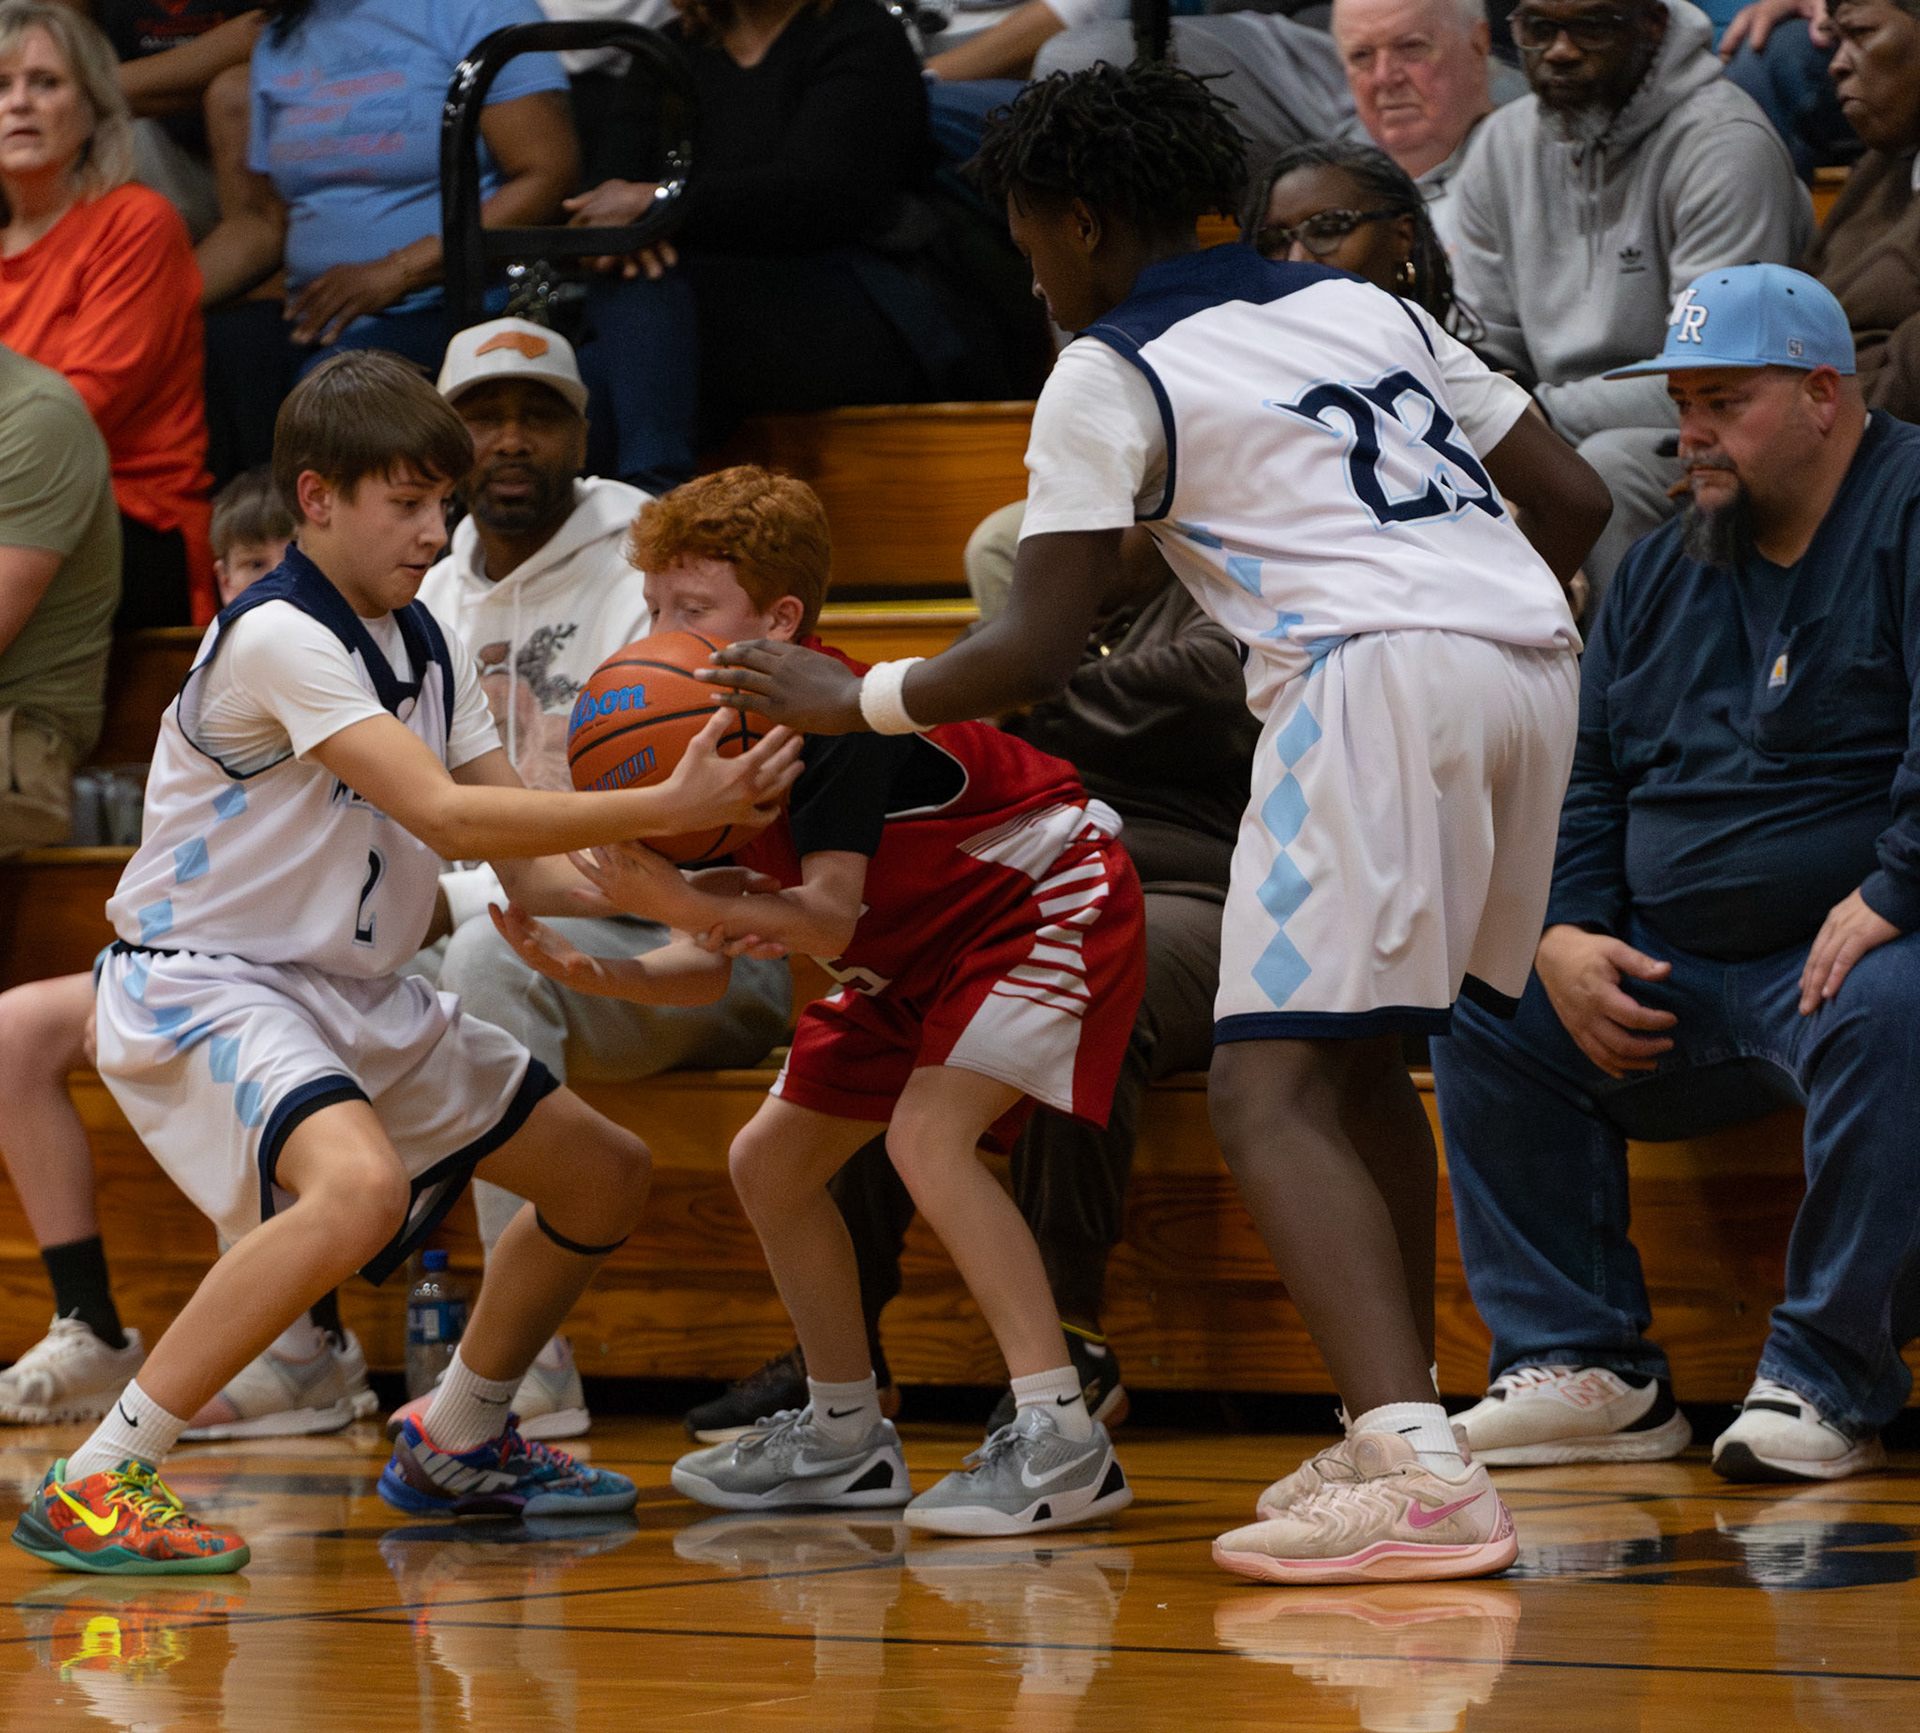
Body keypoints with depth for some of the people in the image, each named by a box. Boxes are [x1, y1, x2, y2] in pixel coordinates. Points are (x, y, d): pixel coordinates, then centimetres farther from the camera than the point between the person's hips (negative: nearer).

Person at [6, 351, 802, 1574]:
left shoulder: (428, 648, 6)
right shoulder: (275, 640, -21)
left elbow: (529, 866, 5)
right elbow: (445, 816, -30)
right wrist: (666, 808, -33)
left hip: (355, 994, 9)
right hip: (202, 983, -9)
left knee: (606, 1177, 13)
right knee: (359, 1187, -37)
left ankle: (456, 1448, 32)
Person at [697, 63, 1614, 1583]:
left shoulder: (1108, 375, 6)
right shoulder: (1362, 307, 25)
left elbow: (1037, 655, 2)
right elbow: (1574, 503, 21)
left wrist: (852, 701, 17)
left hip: (1374, 676, -8)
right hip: (1534, 661, 8)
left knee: (1271, 1088, -10)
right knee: (1360, 1058, 22)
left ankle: (1418, 1480, -27)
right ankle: (1397, 1430, 25)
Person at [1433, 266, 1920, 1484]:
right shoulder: (1667, 571, 17)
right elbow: (1582, 774, 20)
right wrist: (1566, 936, 3)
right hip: (1670, 974, 8)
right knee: (1479, 1009, -7)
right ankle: (1589, 1369, -6)